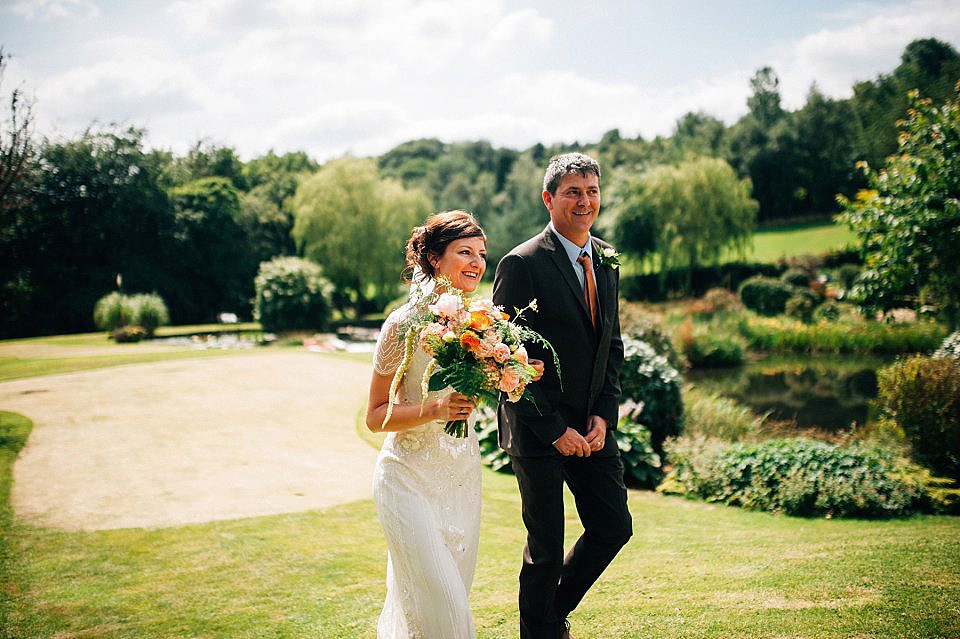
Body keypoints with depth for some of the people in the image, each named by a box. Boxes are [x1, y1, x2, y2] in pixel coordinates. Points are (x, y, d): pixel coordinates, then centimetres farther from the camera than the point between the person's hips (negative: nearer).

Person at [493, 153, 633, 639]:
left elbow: (612, 344, 13)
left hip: (592, 426, 6)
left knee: (614, 527, 10)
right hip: (538, 430, -6)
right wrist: (553, 429, -15)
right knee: (546, 548, 3)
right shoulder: (521, 265, -14)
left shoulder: (606, 260, 8)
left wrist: (603, 415, 0)